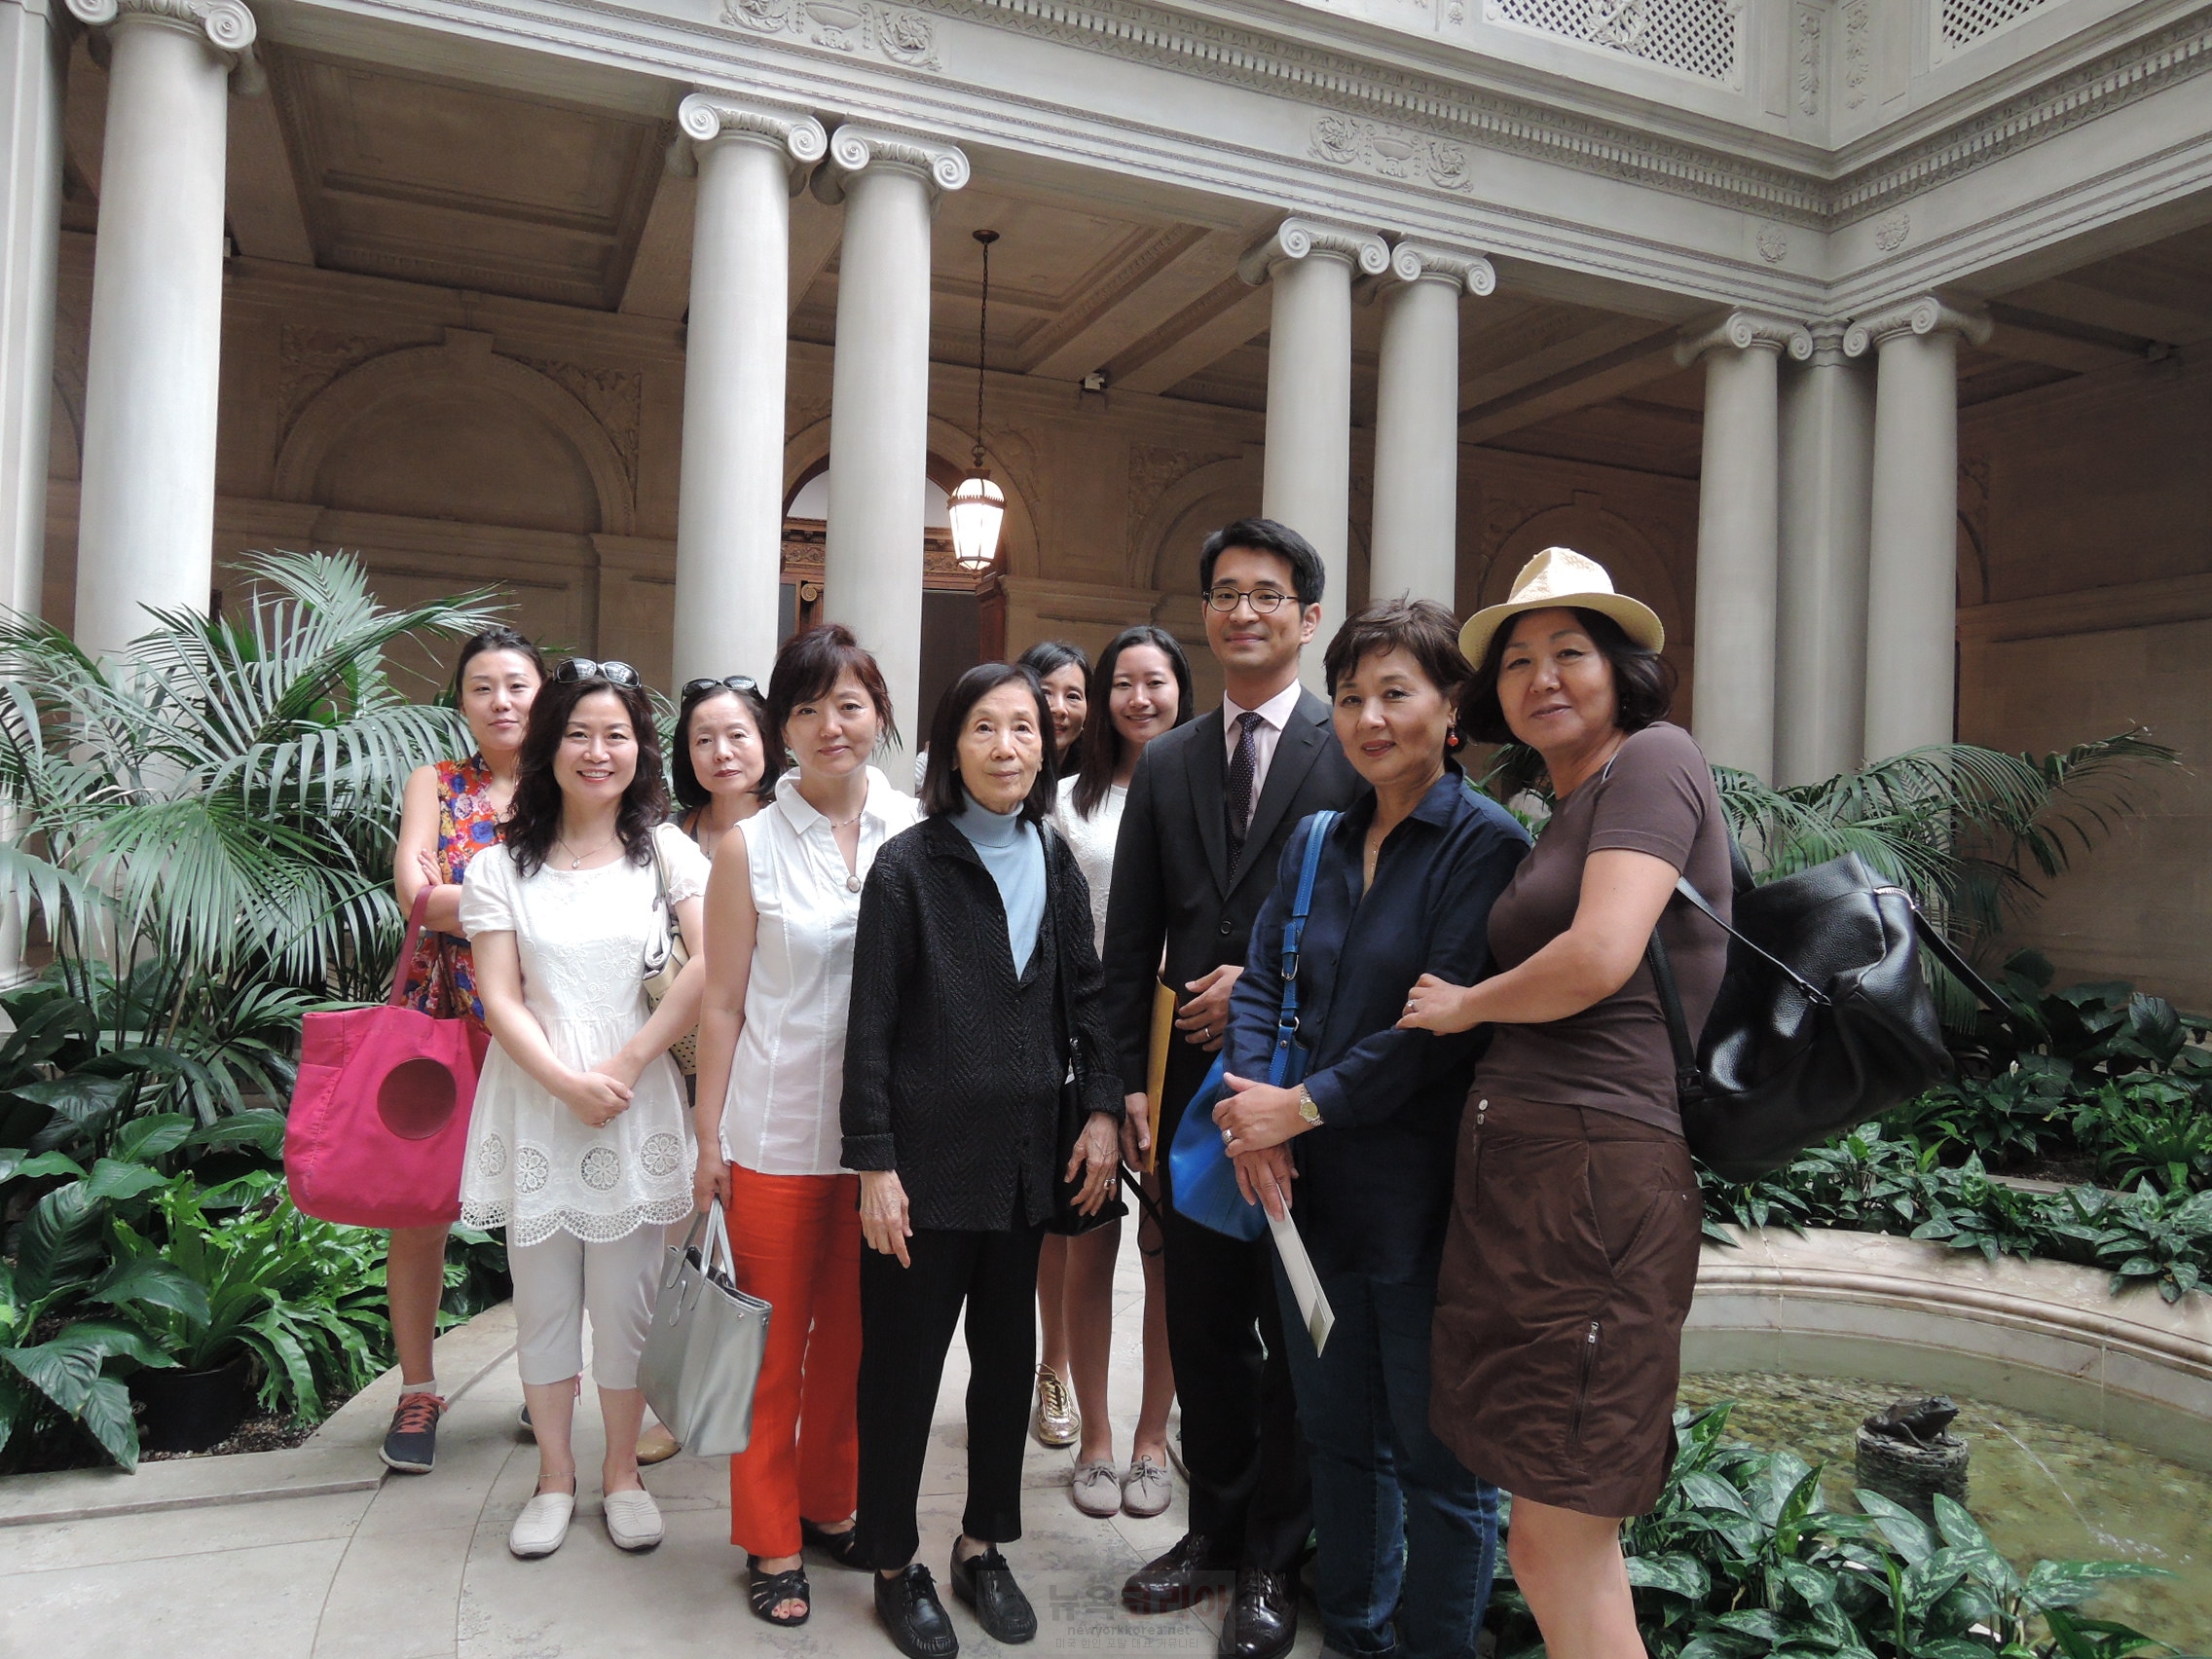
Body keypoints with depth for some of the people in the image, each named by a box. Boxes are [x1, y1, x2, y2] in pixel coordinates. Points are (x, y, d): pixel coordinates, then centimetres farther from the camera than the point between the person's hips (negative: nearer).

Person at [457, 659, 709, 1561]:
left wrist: (625, 1064, -15)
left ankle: (621, 1471, 25)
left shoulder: (664, 850, 2)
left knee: (626, 1297, 6)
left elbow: (713, 963, -10)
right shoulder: (501, 866, 4)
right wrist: (569, 1084, -15)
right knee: (543, 1298, 10)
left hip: (637, 1103, -1)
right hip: (535, 1103, 1)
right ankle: (554, 1476, 27)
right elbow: (500, 999, -2)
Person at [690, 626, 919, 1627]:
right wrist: (707, 1138, -1)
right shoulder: (751, 848, -5)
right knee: (775, 1341, 11)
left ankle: (830, 1503, 38)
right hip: (777, 1134, -2)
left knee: (853, 1331, 16)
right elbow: (721, 1005, -2)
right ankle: (771, 1539, 29)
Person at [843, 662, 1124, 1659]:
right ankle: (895, 1566, 28)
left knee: (1008, 1354, 16)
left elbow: (1084, 996, 9)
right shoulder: (907, 868, -9)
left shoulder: (1056, 864, 6)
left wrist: (1103, 1108, -1)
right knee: (904, 1362, 9)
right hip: (929, 1158, -4)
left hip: (1026, 1156, 5)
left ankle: (985, 1545, 35)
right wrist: (874, 1164, -11)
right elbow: (871, 1027, -9)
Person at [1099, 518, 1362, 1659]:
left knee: (1295, 1329, 8)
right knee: (1203, 1326, 14)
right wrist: (1128, 1080, 2)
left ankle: (1273, 1563, 25)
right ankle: (1215, 1528, 33)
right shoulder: (1165, 764, 10)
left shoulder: (1351, 751, -3)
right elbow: (1129, 944, 8)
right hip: (1194, 1083, 4)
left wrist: (1268, 986, -13)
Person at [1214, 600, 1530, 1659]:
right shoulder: (1316, 841, 9)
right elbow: (1262, 983, 6)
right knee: (1338, 1437, 20)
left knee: (1438, 1455, 10)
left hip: (1421, 1201, -6)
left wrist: (1305, 1106, -17)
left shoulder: (1487, 845, -11)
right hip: (1310, 1190, 6)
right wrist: (1255, 1113, -10)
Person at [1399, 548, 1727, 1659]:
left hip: (1595, 1169, -9)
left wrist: (1462, 1005, -1)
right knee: (1543, 1543, 16)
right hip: (1511, 1161, 9)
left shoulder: (1653, 759, -6)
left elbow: (1598, 959, -20)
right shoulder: (1559, 815, 21)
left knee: (1564, 1544, -1)